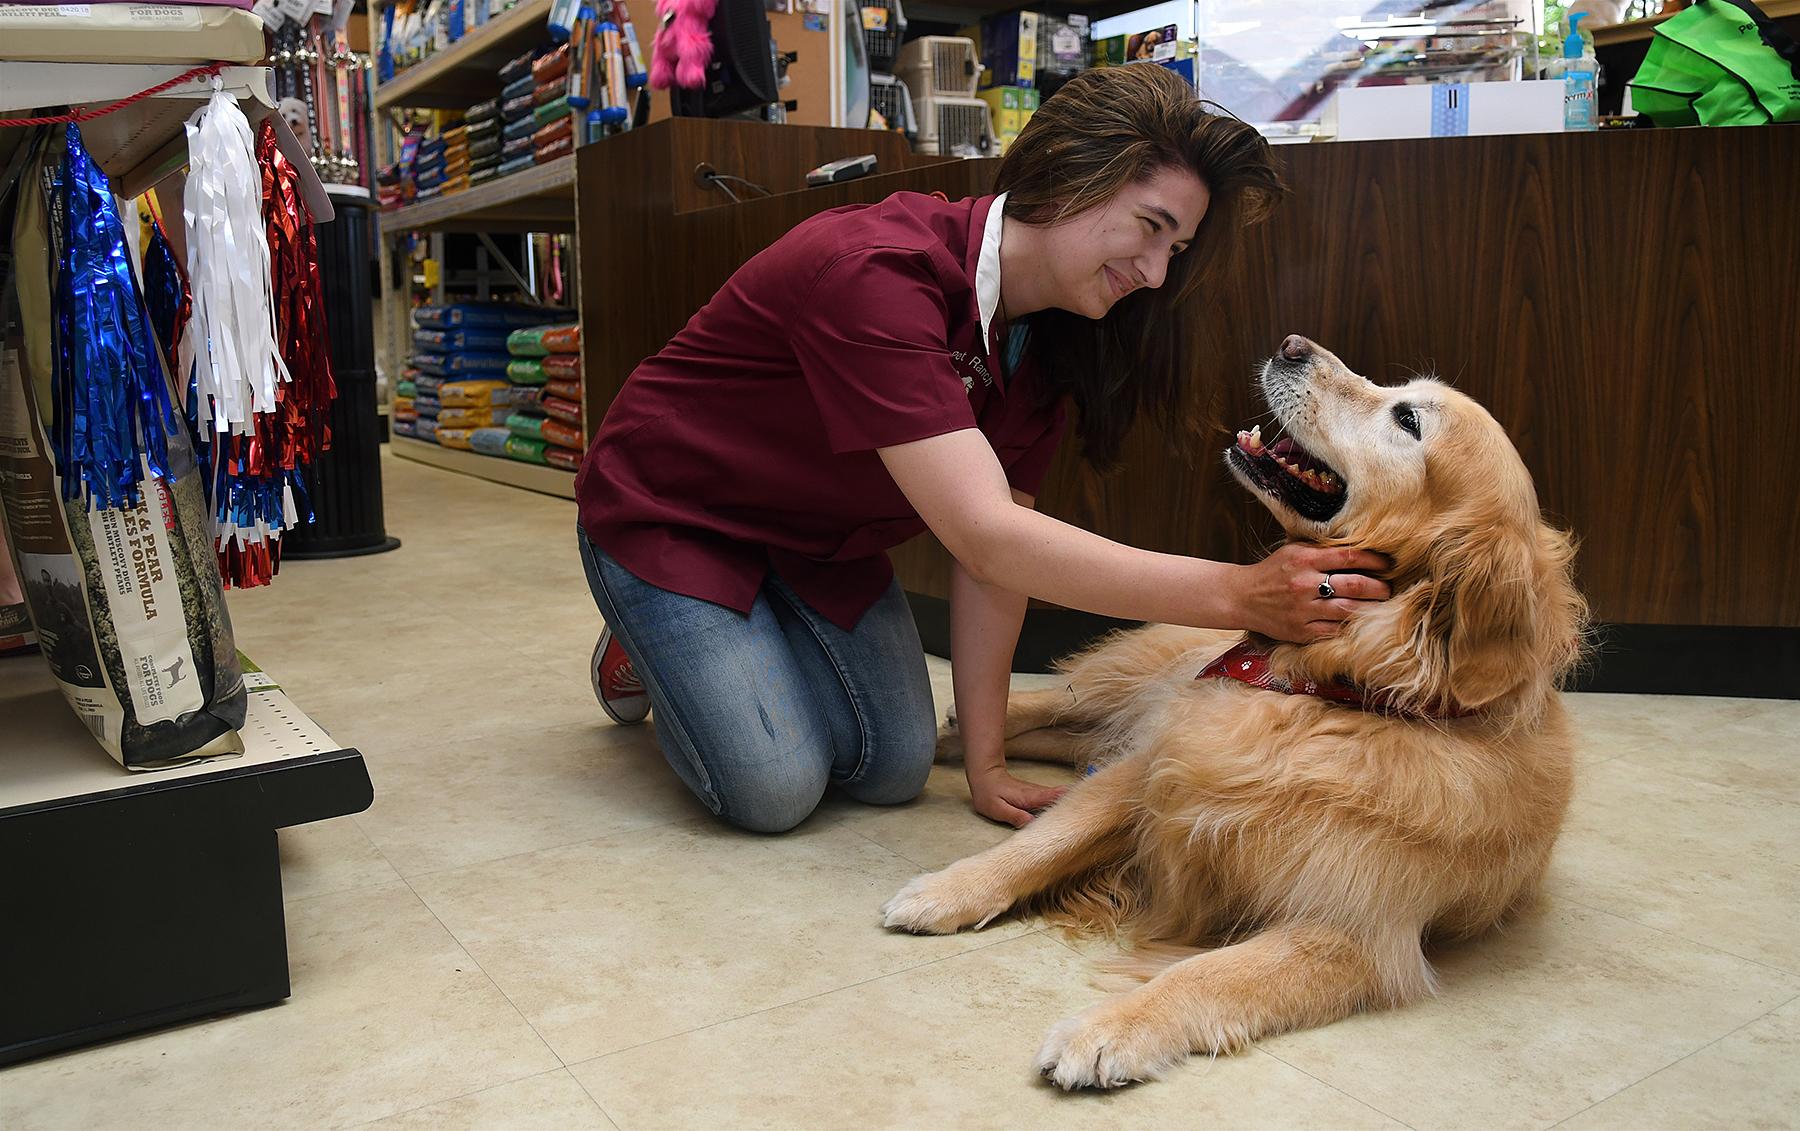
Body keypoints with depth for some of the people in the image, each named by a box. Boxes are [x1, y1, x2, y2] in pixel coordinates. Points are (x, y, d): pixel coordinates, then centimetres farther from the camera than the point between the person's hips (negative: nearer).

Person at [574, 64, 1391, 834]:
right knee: (772, 790, -16)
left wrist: (985, 765, -12)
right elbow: (986, 538, -41)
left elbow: (995, 553, -10)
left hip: (814, 541, 7)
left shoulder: (1043, 336, -9)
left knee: (894, 768, -3)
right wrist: (1237, 594, -44)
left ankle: (759, 645, 23)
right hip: (667, 515, -6)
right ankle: (648, 652, 13)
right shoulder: (876, 273, -35)